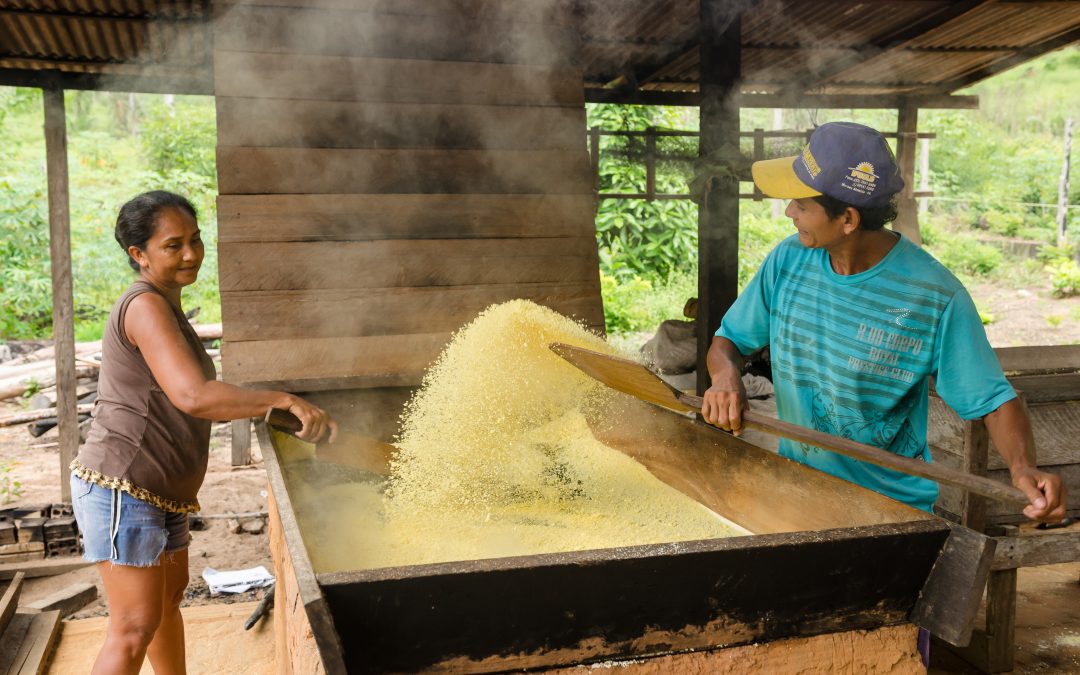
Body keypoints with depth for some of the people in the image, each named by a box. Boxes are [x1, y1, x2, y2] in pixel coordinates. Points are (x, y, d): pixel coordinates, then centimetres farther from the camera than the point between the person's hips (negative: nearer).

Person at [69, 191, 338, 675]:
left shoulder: (165, 307, 14)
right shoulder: (146, 306, -19)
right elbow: (193, 397, -33)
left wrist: (265, 410, 12)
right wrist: (285, 400, -31)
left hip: (160, 490, 11)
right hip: (123, 489, -11)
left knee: (170, 595, 23)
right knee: (137, 626, -8)